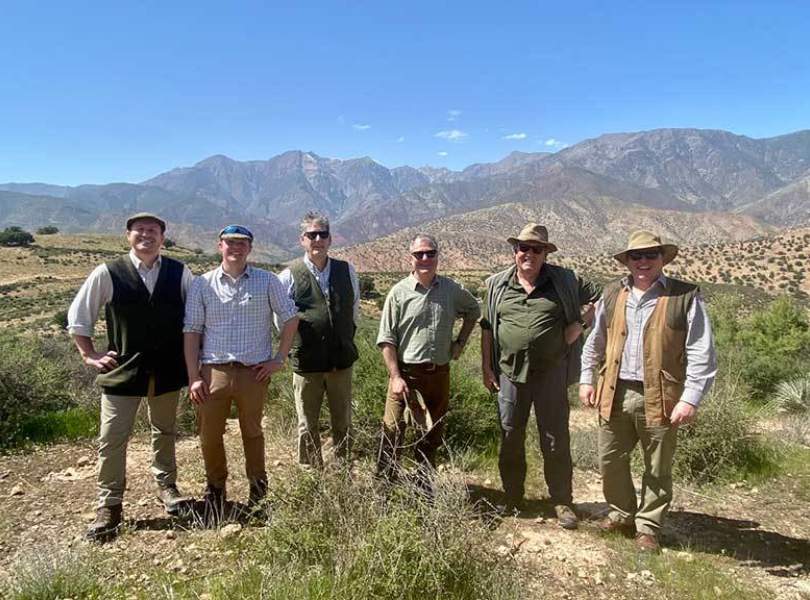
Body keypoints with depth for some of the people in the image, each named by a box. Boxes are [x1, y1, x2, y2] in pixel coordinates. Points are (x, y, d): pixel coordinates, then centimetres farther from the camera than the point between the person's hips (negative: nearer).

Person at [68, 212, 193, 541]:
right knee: (111, 439, 1)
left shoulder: (179, 273, -2)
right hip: (122, 369, -1)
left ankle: (166, 486, 34)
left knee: (165, 432, 16)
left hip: (167, 369, 2)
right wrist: (90, 355, 1)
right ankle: (109, 506, 17)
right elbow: (78, 317, 5)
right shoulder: (107, 273, -5)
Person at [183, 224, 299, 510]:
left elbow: (290, 318, 6)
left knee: (252, 431, 13)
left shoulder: (267, 281, 2)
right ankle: (215, 488, 31)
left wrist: (279, 359, 0)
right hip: (213, 371, 1)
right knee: (209, 434, 9)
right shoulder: (202, 284, 4)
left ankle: (258, 489, 31)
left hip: (254, 372, -1)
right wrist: (193, 377, -3)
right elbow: (192, 332, 3)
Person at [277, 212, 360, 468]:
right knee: (307, 427, 9)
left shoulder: (347, 271, 3)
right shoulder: (289, 276, -6)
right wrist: (292, 344, 2)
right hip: (306, 363, -2)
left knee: (343, 423, 14)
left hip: (341, 360, 3)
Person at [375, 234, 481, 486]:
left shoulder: (452, 289, 2)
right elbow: (387, 339, -8)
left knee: (433, 433, 15)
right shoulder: (399, 292, -7)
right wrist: (395, 377, -14)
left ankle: (425, 484, 33)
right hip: (406, 372, -3)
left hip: (440, 373, 3)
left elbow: (473, 310, 22)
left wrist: (461, 341, 11)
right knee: (393, 431, 1)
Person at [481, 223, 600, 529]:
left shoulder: (564, 280, 0)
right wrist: (486, 367, 6)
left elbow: (597, 296, 9)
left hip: (550, 373, -1)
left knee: (556, 440, 6)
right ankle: (512, 499, 29)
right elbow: (487, 328, 8)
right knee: (510, 439, 12)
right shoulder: (497, 284, 4)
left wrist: (579, 324, -5)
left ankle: (562, 503, 23)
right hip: (510, 373, 2)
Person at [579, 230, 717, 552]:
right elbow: (595, 343, 17)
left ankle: (647, 527, 31)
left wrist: (690, 398, -15)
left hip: (659, 399, -3)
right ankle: (622, 514, 37)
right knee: (610, 461, 14)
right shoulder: (612, 295, 7)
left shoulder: (685, 297, -5)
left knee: (657, 470, 12)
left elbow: (702, 354, -8)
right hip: (615, 395, 4)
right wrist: (586, 379, 11)